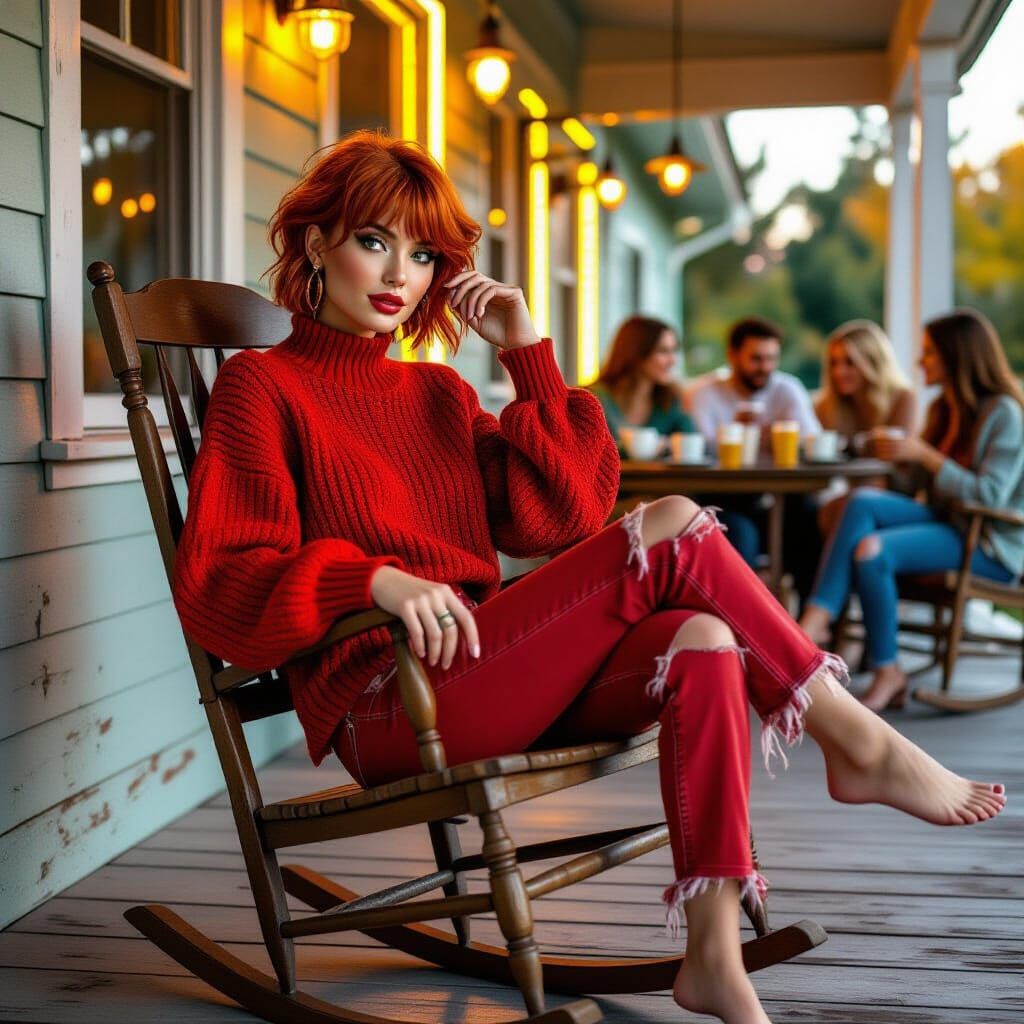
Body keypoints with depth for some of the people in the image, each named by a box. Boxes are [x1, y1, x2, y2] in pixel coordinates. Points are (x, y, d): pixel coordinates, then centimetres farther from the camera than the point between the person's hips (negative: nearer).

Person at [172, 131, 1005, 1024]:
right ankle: (857, 742, -5)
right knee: (673, 528, -17)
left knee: (701, 640, -24)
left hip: (484, 679, 7)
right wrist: (373, 578, -26)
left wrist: (530, 356, 5)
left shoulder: (440, 394, 23)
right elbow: (218, 587, -9)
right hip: (386, 711, -6)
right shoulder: (262, 387, 4)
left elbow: (559, 517, 9)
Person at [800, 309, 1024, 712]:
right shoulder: (943, 408, 16)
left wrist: (924, 454, -19)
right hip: (946, 523, 7)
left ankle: (887, 672, -15)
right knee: (863, 502, -20)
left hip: (991, 544, -7)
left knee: (872, 551, -29)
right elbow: (913, 485, 16)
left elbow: (990, 496, -19)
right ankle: (816, 619, -33)